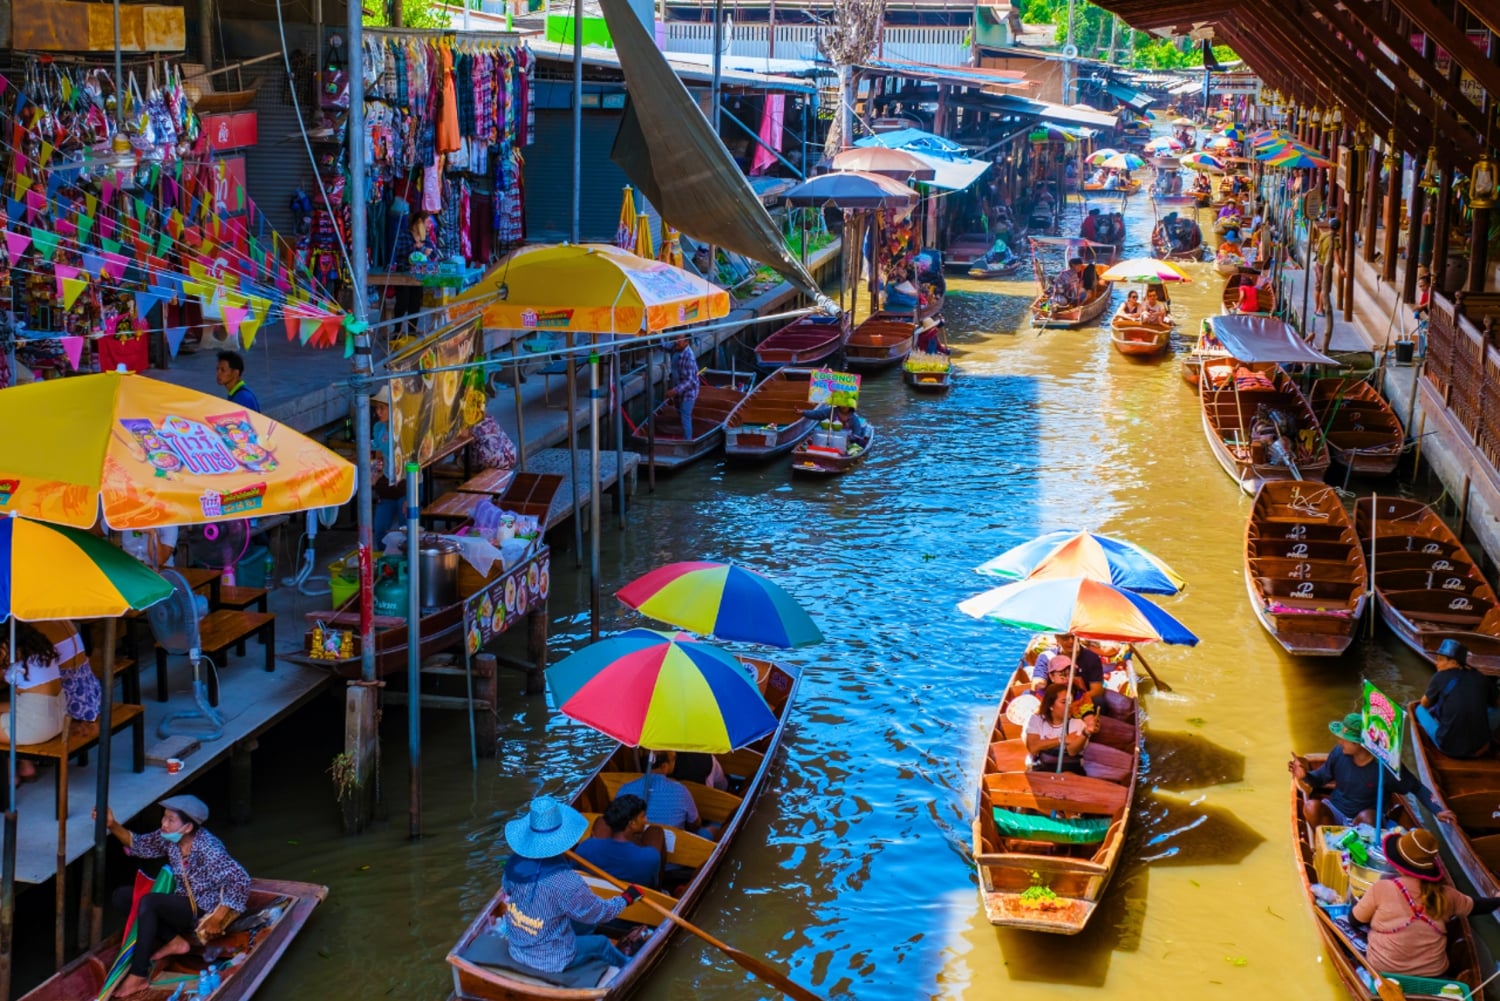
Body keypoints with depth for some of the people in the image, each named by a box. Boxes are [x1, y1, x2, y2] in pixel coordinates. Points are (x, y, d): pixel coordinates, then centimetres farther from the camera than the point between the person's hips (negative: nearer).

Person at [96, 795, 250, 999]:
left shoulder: (208, 848, -27)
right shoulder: (169, 838, -5)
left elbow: (240, 879, -31)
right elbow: (139, 845, 8)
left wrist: (217, 919, -28)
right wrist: (112, 825, -10)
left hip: (203, 910, -9)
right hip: (182, 903, 9)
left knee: (148, 902, -30)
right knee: (122, 896, 0)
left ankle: (139, 976, -27)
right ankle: (175, 942, -5)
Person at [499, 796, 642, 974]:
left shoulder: (514, 864, -15)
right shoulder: (566, 882, -33)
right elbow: (599, 913, -17)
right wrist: (627, 898, 2)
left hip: (516, 951, 6)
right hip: (552, 962, -6)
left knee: (585, 925, 26)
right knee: (601, 943, 22)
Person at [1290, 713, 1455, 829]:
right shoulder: (1339, 753, -13)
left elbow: (1417, 788, -8)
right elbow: (1321, 778, 1)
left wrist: (1437, 811, -20)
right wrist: (1306, 775, -21)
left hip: (1366, 817, -2)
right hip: (1335, 811, 3)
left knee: (1366, 818, -38)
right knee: (1311, 807, -30)